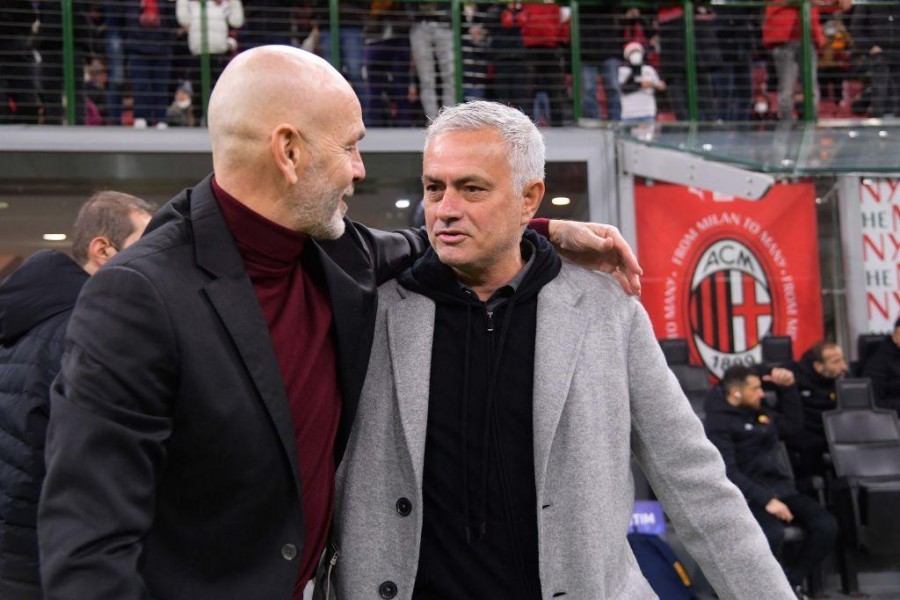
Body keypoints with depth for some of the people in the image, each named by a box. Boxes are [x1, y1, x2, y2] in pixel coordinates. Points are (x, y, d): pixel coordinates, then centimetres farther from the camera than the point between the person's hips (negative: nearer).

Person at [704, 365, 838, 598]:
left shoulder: (760, 413, 19)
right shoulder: (718, 423, -6)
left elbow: (793, 423, 36)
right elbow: (728, 472, -18)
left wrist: (788, 388, 20)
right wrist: (766, 499, -27)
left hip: (782, 489, 7)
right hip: (749, 497, -7)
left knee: (826, 526, -17)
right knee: (772, 533, -37)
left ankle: (792, 579, 1)